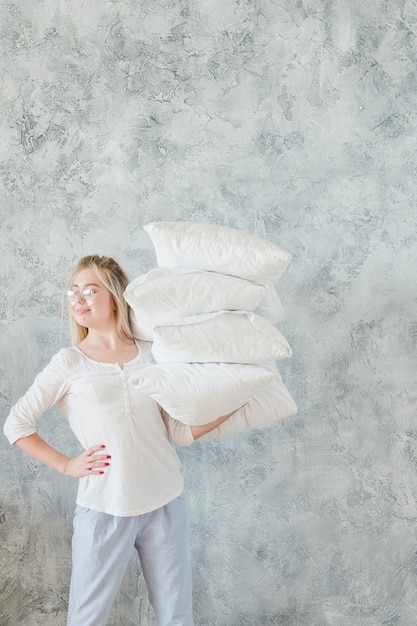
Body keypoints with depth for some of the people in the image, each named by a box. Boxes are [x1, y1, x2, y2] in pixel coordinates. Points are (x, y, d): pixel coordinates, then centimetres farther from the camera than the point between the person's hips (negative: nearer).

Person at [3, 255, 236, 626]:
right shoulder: (69, 363, -1)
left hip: (166, 504, 2)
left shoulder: (152, 354, 4)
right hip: (104, 510, -2)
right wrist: (66, 465, -3)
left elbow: (181, 432, 4)